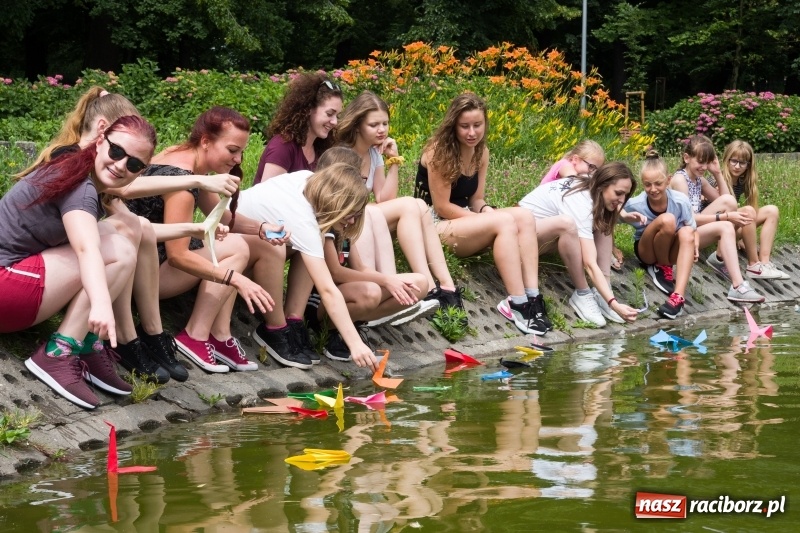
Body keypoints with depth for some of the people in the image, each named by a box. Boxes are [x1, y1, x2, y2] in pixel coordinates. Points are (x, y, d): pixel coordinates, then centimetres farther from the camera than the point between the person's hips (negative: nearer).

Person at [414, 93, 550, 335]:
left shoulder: (481, 152, 7)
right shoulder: (439, 151, -15)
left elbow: (476, 199, 10)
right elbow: (441, 207, -16)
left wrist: (487, 212, -15)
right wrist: (490, 219, -16)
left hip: (465, 221, 7)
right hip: (435, 226, -7)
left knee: (525, 217, -19)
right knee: (505, 222, -30)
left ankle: (532, 297, -30)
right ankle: (517, 303, -34)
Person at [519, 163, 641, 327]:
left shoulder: (589, 187, -7)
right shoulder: (581, 204, -31)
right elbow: (590, 264, -36)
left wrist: (621, 215, -4)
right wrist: (614, 304, -42)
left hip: (547, 233, 9)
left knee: (604, 223, -6)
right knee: (567, 223, -37)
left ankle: (601, 294, -11)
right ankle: (582, 295, -23)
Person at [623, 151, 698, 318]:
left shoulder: (681, 201, -21)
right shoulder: (635, 205, -24)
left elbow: (692, 230, -9)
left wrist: (695, 245, -30)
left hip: (672, 251, 2)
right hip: (646, 252, -2)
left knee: (686, 232, -35)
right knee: (667, 220, -33)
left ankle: (678, 296, -45)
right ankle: (662, 268, -8)